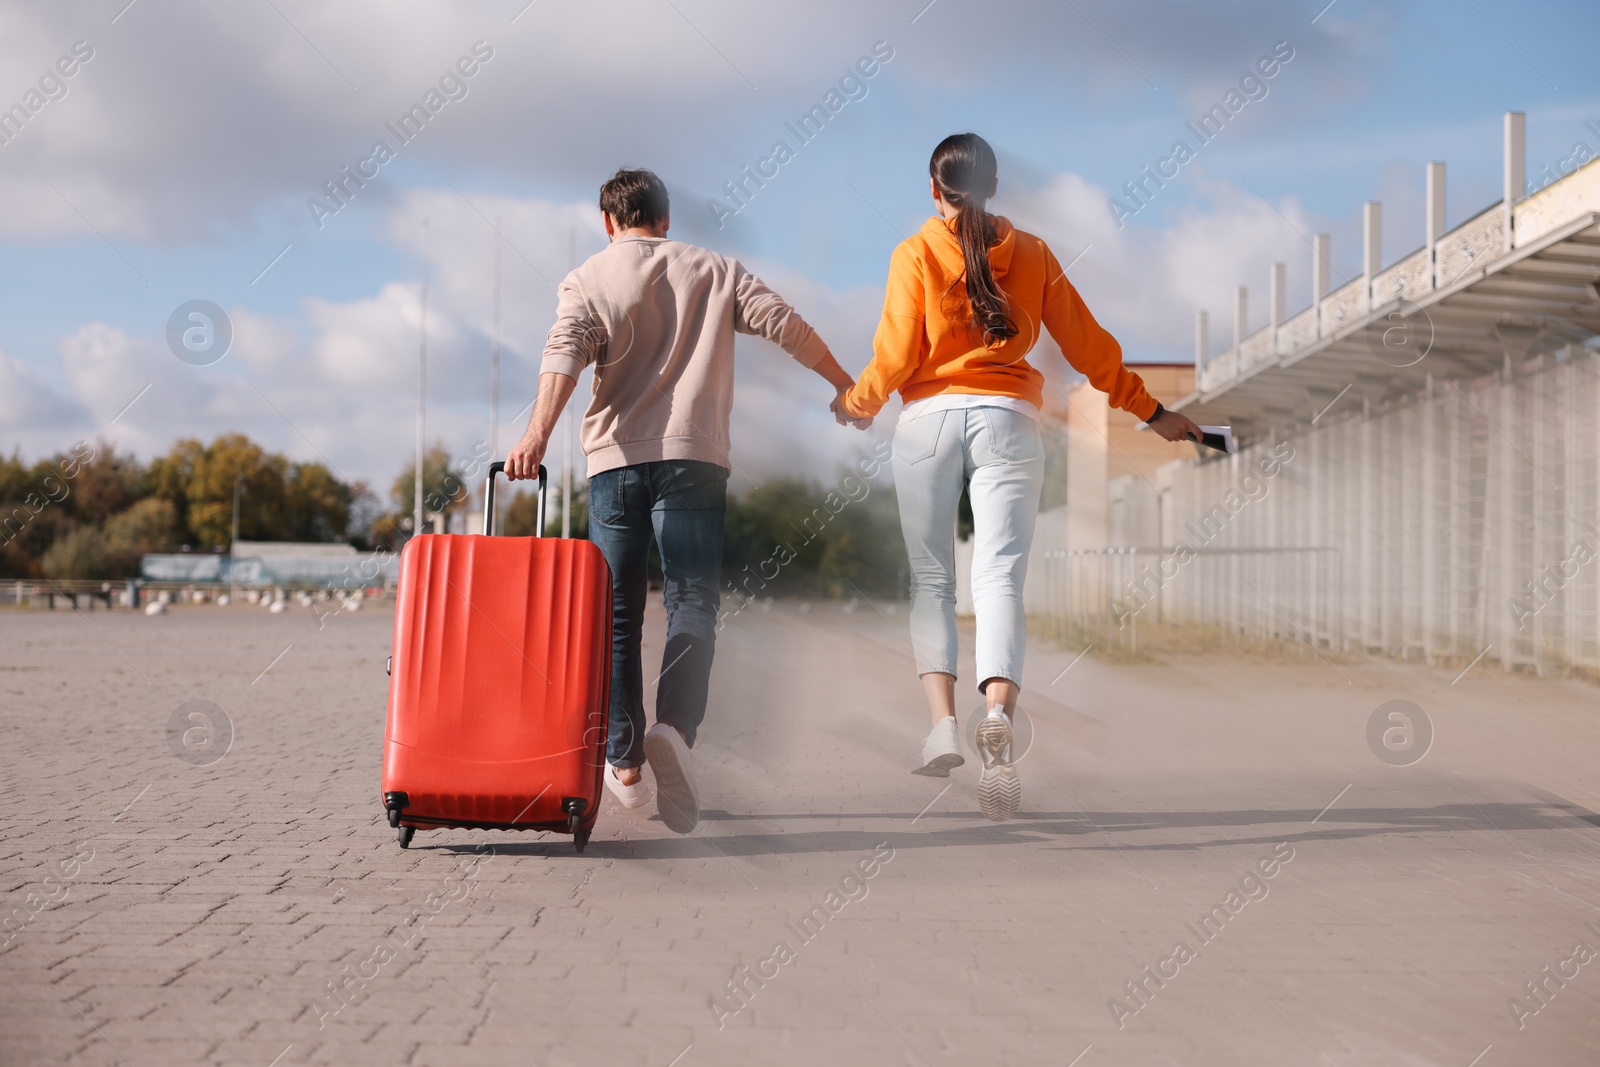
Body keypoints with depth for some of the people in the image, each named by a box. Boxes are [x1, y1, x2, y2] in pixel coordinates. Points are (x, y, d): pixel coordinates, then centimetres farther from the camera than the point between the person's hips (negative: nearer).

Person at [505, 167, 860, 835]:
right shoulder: (715, 271, 13)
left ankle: (624, 761, 12)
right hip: (695, 455, 0)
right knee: (692, 603, -5)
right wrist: (844, 384, 21)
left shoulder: (587, 281, 8)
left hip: (616, 457, 0)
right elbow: (784, 324, 10)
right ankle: (674, 729, -30)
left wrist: (538, 434, -23)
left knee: (616, 613, 10)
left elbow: (564, 354, -10)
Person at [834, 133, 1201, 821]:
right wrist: (1151, 412, 18)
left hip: (929, 418, -1)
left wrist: (856, 404, 17)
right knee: (1000, 579, -7)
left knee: (930, 578, 9)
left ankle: (942, 722, -5)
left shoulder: (914, 254, 2)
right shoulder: (1031, 253, 9)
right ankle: (997, 717, -29)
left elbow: (895, 356, -2)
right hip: (1007, 422, 1)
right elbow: (1088, 346, 10)